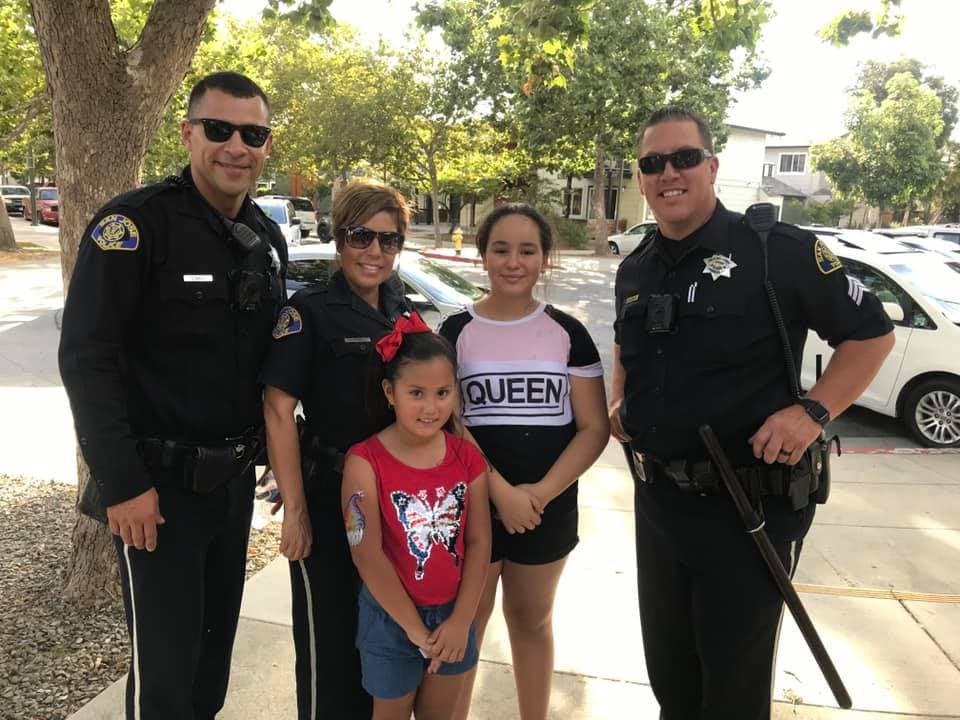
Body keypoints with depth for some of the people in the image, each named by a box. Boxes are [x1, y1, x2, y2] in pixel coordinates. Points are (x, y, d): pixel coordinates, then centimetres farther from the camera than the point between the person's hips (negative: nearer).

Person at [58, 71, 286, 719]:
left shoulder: (268, 239, 7)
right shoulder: (134, 224, -14)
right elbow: (86, 359, -16)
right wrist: (123, 484, -17)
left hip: (235, 476, 6)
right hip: (159, 483, -6)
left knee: (218, 636, 20)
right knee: (164, 662, 4)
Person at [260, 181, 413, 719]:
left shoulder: (405, 312, 6)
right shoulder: (310, 311, -11)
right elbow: (279, 410, -14)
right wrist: (295, 511, -17)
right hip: (328, 494, -5)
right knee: (329, 634, 7)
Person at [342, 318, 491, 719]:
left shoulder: (467, 457, -6)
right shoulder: (366, 462, -18)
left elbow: (478, 542, -4)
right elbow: (367, 555, -19)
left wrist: (461, 621, -11)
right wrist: (415, 629, -15)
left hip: (453, 615, 4)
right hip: (391, 619, -3)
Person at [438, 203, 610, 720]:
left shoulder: (568, 333, 0)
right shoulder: (456, 331, -2)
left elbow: (594, 427, -3)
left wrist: (541, 491, -15)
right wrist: (500, 490, -18)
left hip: (549, 506, 1)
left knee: (532, 621, 19)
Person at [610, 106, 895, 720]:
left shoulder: (778, 250, -13)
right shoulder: (634, 271, 6)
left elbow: (872, 333, -6)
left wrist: (814, 411, -18)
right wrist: (619, 402, 7)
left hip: (751, 503, -5)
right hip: (659, 499, 6)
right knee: (668, 670, 22)